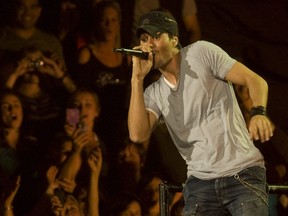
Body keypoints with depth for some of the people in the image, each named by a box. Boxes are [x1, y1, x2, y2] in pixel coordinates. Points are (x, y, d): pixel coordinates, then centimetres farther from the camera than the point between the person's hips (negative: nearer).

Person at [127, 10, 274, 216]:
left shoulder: (201, 52, 0)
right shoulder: (154, 94, 11)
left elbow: (255, 80, -5)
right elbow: (138, 134, -6)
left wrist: (259, 112, -26)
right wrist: (138, 78, -5)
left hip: (242, 173, -4)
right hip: (200, 182, 4)